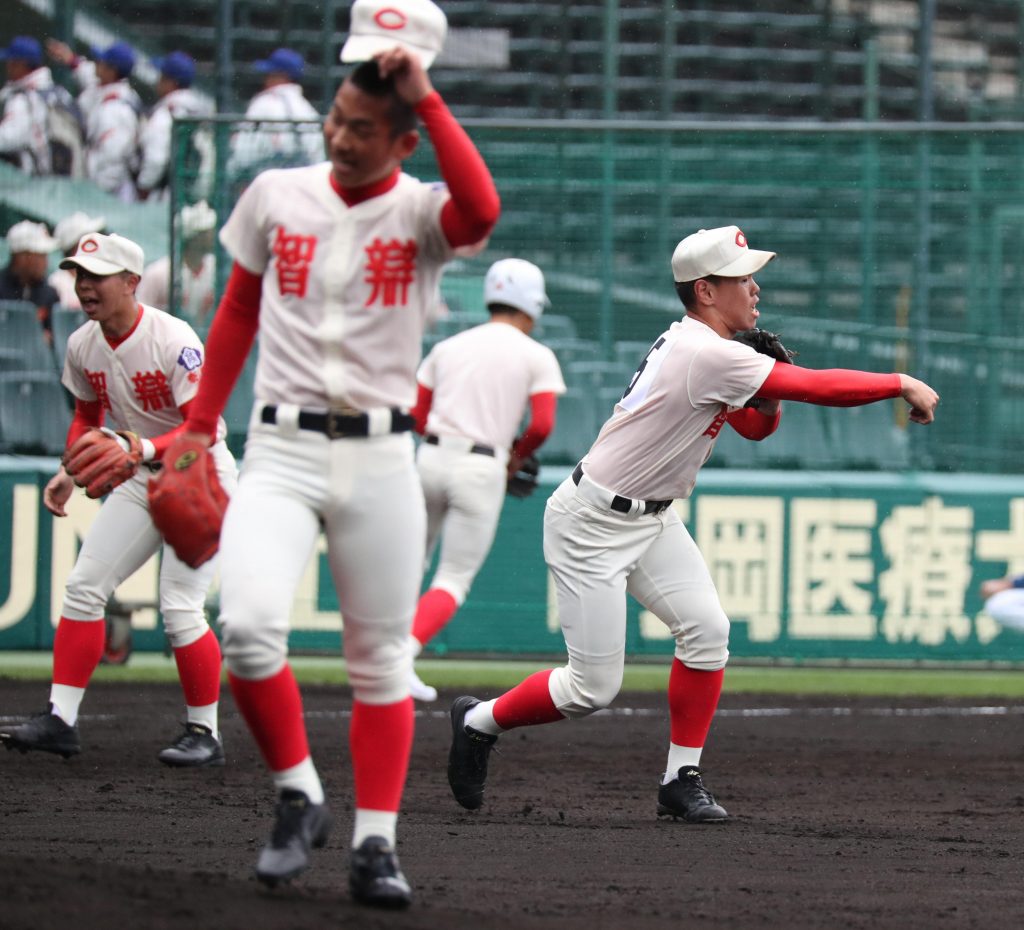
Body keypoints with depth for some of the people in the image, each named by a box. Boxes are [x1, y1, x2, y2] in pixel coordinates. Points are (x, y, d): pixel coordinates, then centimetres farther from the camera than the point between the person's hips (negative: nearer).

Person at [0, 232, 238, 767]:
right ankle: (60, 719, 2)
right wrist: (70, 471, 1)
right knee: (83, 586, -2)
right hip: (140, 482, 7)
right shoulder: (83, 346, -1)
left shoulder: (174, 341, -24)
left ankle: (204, 733, 1)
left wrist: (145, 449, -45)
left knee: (179, 607, -13)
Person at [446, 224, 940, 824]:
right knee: (594, 689, -6)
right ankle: (479, 722, 18)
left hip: (651, 520, 9)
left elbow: (755, 426, 16)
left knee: (707, 627, -8)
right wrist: (902, 385, -19)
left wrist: (769, 395, -5)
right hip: (592, 523, -9)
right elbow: (820, 388, -27)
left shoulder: (697, 345, 5)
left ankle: (682, 780, 1)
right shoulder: (707, 354, -25)